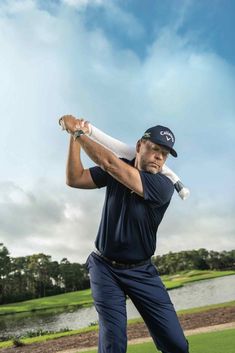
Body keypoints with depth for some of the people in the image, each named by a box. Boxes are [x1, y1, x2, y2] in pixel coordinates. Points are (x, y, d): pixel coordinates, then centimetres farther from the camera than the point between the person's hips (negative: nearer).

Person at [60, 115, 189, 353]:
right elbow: (75, 179, -4)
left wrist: (78, 132, -14)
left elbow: (110, 163, -24)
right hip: (105, 268, 2)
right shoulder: (115, 171, -2)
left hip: (142, 272, -1)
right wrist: (74, 137, -11)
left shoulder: (163, 186, -17)